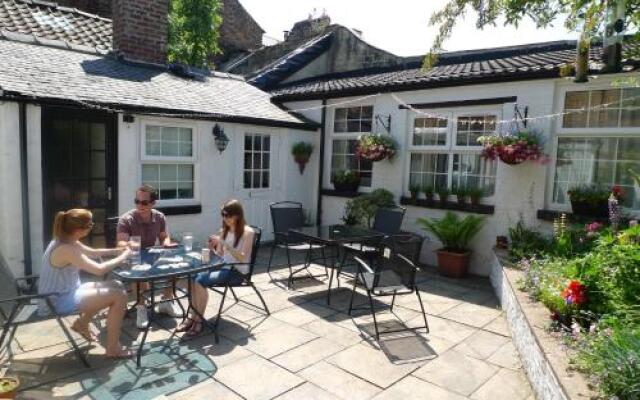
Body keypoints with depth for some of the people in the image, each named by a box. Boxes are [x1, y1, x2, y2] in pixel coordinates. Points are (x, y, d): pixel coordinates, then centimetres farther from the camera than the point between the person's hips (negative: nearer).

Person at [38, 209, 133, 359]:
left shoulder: (68, 241, 1)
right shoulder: (65, 249, -29)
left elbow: (92, 253, 17)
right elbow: (99, 270, -32)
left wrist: (117, 250, 4)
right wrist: (122, 257, -17)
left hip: (67, 292, 10)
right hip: (59, 301, -10)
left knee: (117, 286, 14)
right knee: (120, 296, -16)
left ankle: (82, 323, 27)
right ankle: (113, 349, -4)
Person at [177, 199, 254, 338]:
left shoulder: (247, 232, -8)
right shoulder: (223, 231, 12)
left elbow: (243, 258, -16)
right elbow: (219, 256, 14)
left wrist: (225, 244, -23)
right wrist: (212, 249, -8)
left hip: (237, 271, -6)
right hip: (223, 267, 6)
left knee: (201, 281, -26)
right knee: (194, 277, -21)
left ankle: (199, 320, -12)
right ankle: (193, 317, -10)